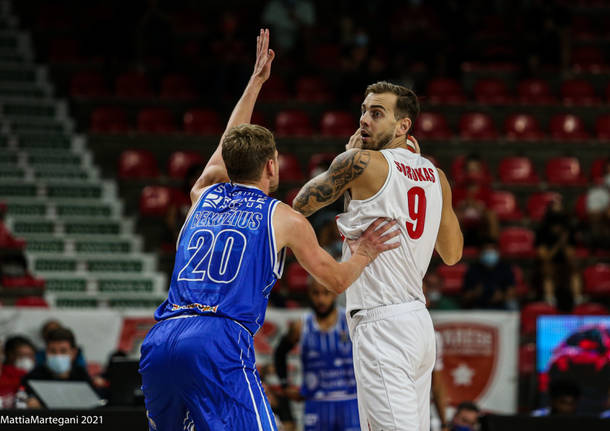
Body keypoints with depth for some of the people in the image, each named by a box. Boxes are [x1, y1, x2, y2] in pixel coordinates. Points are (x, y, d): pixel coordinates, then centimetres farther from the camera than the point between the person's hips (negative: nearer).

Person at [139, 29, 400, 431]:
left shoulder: (204, 196, 23)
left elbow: (228, 149, 44)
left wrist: (255, 82, 52)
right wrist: (364, 254, 42)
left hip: (160, 341, 5)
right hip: (220, 344, -5)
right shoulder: (284, 219, 11)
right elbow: (336, 280, 23)